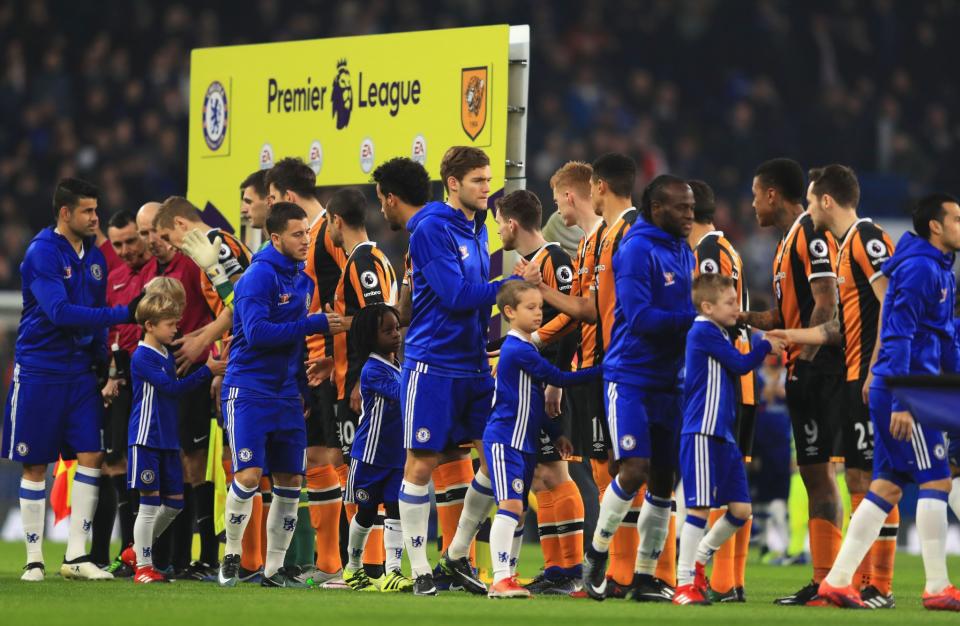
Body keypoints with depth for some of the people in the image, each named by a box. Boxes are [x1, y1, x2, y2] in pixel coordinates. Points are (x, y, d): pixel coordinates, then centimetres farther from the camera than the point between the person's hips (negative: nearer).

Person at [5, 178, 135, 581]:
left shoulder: (95, 257, 9)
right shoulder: (42, 253, -12)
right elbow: (60, 312, -23)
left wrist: (102, 362, 10)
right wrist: (124, 314, -24)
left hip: (80, 372, 6)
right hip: (38, 373, -6)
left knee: (91, 456, -5)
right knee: (35, 466, 1)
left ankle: (76, 555, 0)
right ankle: (34, 559, 8)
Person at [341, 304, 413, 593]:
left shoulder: (400, 366, 8)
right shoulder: (373, 370, -17)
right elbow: (401, 393, -30)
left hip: (398, 455, 6)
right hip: (371, 455, -6)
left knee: (396, 510, -5)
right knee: (366, 513, 8)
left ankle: (392, 571, -11)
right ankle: (353, 568, 26)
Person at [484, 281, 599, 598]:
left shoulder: (527, 349, 16)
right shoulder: (517, 351, -15)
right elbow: (558, 378, -15)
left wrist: (555, 433, 20)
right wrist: (602, 370, -10)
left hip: (526, 441, 10)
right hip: (504, 439, -10)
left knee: (519, 511, 11)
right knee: (511, 504, -18)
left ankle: (510, 577, 17)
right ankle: (500, 579, -22)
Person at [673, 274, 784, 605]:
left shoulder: (718, 333, 18)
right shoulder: (703, 332, -11)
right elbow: (741, 364, -11)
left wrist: (766, 348, 4)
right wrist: (766, 347, 5)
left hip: (724, 435, 9)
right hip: (702, 434, -9)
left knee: (740, 509, 8)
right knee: (699, 507, -9)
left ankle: (698, 561, 25)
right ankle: (685, 583, -4)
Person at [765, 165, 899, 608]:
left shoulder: (867, 238, -11)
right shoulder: (845, 247, 19)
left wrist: (877, 368, -23)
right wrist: (794, 335, 25)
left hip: (874, 379, -10)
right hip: (855, 377, 10)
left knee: (875, 479, -8)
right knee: (857, 479, 11)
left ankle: (880, 588, -6)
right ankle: (862, 582, 16)